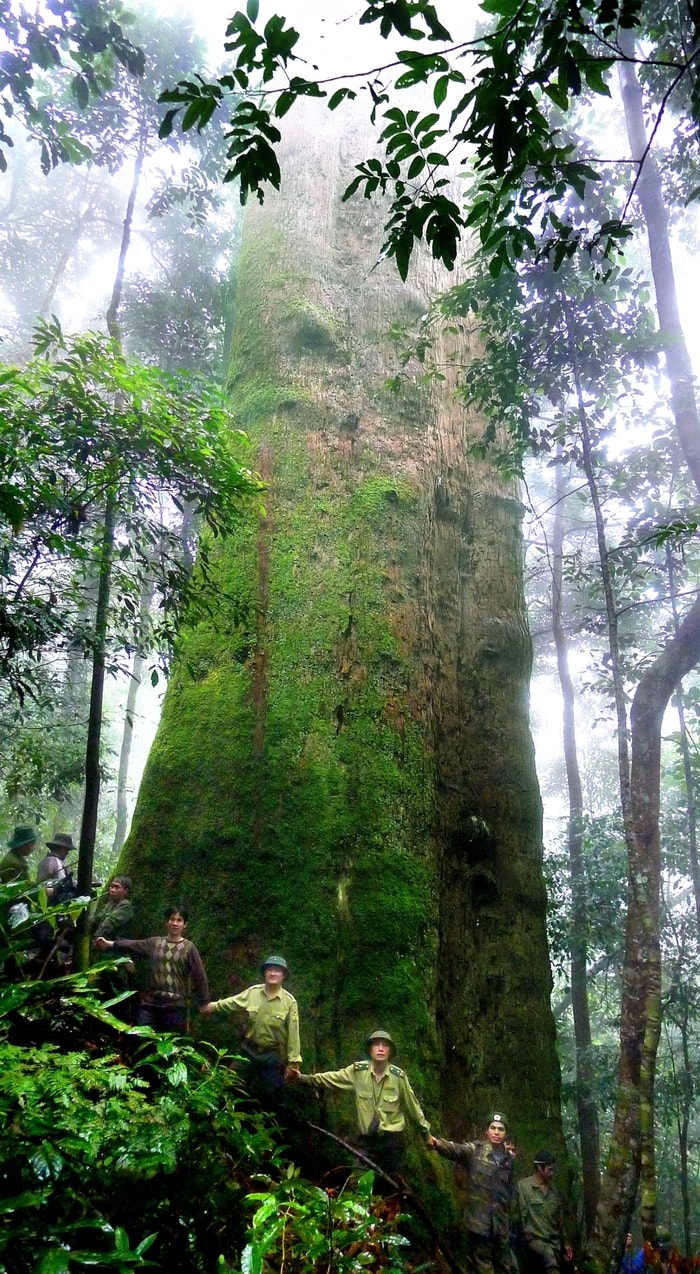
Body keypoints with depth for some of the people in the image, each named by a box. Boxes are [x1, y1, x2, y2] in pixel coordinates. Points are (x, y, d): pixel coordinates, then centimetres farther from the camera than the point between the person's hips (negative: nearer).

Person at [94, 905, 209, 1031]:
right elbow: (132, 944, -4)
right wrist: (109, 944, -18)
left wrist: (204, 1002, -5)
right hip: (151, 1002, 3)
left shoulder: (189, 947, -1)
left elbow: (199, 975, -2)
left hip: (176, 1005, -3)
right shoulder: (154, 943, 7)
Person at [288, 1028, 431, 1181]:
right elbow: (328, 1078, -4)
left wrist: (426, 1133, 10)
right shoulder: (358, 1071, -6)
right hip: (367, 1140, 1)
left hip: (393, 1140, -1)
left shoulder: (398, 1075, -8)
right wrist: (302, 1077, -16)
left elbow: (412, 1105, 2)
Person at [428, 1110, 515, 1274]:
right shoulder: (474, 1150, -5)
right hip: (478, 1219, -4)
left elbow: (510, 1190, 16)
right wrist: (437, 1143, -46)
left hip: (502, 1222, 4)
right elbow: (455, 1149, -24)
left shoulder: (509, 1159, 9)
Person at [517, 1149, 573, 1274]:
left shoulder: (553, 1189, 15)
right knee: (548, 1253, -31)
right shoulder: (523, 1186, -7)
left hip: (554, 1241, 6)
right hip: (534, 1238, -6)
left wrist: (564, 1243, 19)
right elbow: (520, 1215, -10)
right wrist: (526, 1237, -14)